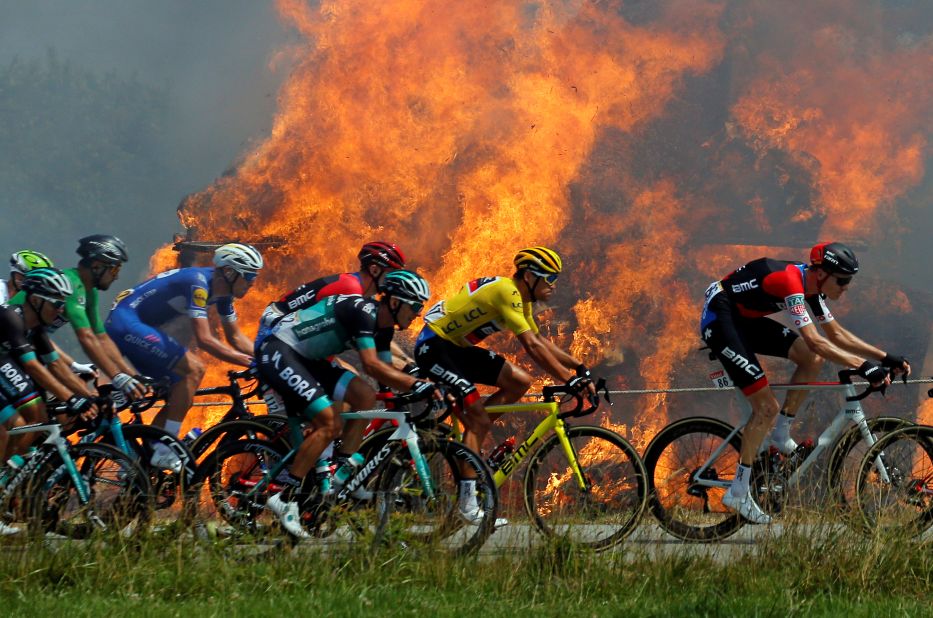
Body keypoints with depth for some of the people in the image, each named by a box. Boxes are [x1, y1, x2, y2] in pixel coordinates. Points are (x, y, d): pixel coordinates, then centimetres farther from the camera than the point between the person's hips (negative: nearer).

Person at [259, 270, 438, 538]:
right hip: (277, 352, -10)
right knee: (329, 422, -21)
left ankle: (341, 472, -2)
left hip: (304, 358, 10)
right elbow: (372, 365, -30)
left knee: (365, 396, -6)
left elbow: (386, 371, 14)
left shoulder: (382, 326, 8)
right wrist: (416, 384, -32)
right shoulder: (362, 311, -21)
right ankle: (285, 499, -16)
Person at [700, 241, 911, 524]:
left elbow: (837, 334, 9)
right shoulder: (790, 281, -28)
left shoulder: (810, 286, 1)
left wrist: (886, 358, 2)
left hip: (746, 320, 9)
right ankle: (738, 493, -5)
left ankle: (781, 434, 14)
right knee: (767, 407, -13)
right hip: (720, 321, -9)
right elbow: (814, 341, -35)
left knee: (813, 359, 1)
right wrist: (864, 366, -38)